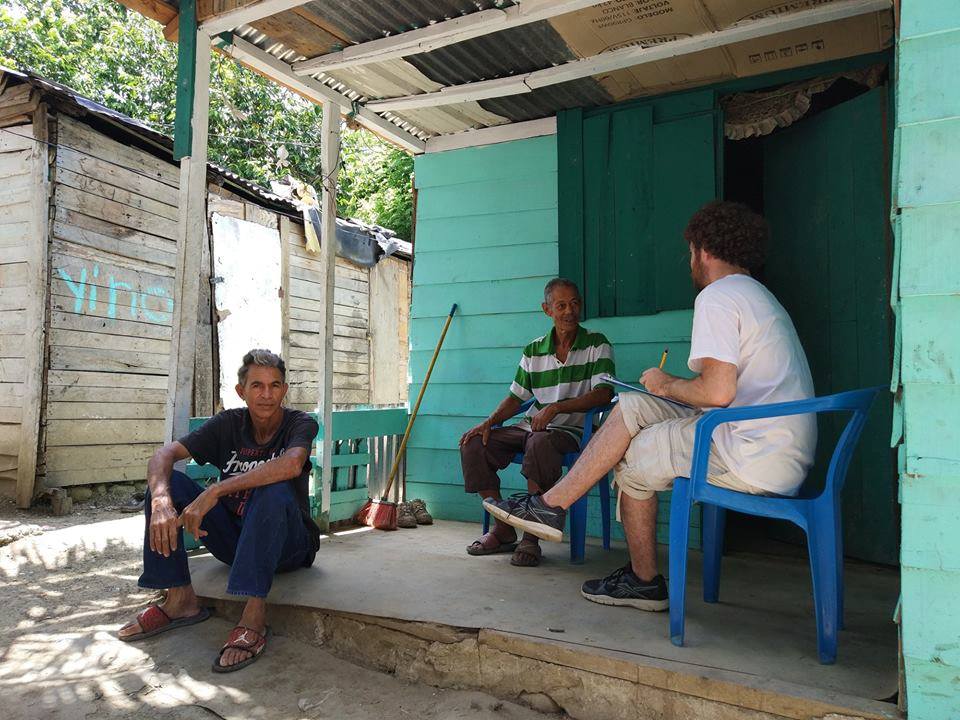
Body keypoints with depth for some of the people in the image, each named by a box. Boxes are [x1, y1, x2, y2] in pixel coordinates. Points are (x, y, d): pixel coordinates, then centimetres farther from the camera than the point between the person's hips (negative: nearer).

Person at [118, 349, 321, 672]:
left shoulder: (300, 424, -13)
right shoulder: (229, 423, -2)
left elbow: (292, 464, -37)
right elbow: (164, 454, -13)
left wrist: (215, 492, -39)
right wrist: (160, 501, -34)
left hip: (288, 545, -4)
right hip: (235, 541, 5)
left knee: (274, 490, -36)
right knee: (165, 482, -9)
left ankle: (254, 617, -34)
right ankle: (180, 599, -9)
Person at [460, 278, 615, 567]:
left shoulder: (596, 345, 0)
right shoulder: (533, 351, 12)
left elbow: (603, 393, -13)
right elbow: (516, 397, 13)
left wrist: (555, 408, -23)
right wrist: (490, 421, -6)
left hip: (570, 430, -5)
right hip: (530, 426, 5)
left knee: (540, 443, -39)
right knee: (473, 444, -14)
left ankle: (531, 537, -27)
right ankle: (503, 531, -5)